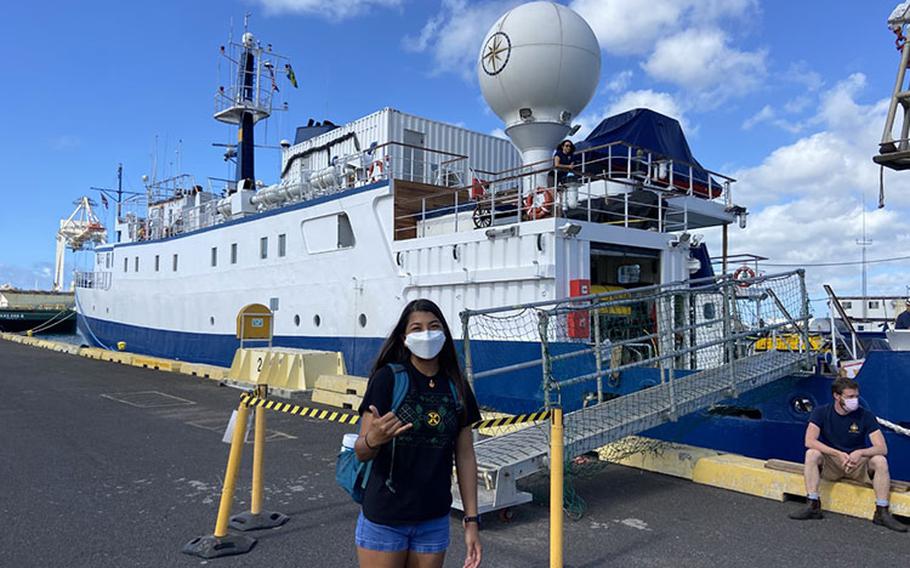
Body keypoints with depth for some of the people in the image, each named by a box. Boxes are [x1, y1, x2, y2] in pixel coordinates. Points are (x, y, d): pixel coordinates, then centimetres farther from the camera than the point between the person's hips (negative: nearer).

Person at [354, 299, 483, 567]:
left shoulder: (457, 387, -1)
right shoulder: (388, 377, -12)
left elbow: (465, 457, 4)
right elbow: (361, 452, -12)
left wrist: (471, 519, 3)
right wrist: (372, 440, -34)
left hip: (434, 521, 4)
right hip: (384, 519, -3)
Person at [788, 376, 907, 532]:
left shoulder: (865, 416, -8)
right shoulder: (821, 413, -9)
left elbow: (882, 448, -15)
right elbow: (809, 441, -21)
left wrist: (860, 453, -35)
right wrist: (838, 454, -33)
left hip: (858, 464, 1)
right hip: (830, 464, -1)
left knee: (880, 461, -28)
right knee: (811, 453, -30)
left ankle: (882, 512, -20)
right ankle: (813, 506, -28)